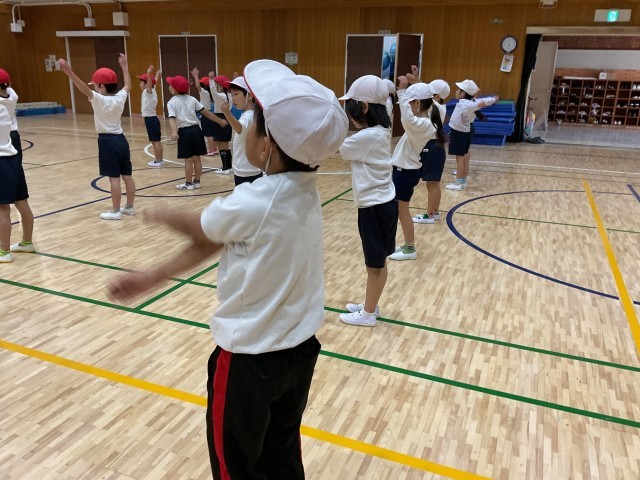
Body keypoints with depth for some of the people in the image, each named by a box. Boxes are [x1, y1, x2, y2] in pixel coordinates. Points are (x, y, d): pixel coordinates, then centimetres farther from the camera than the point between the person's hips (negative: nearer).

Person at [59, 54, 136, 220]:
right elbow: (128, 85, 22)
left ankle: (115, 211, 1)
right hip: (120, 139, 7)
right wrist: (124, 66, 32)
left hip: (107, 141, -7)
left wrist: (69, 72, -40)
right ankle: (130, 207, 19)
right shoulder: (120, 97, 3)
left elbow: (84, 88, -31)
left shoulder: (99, 99, -14)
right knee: (127, 175, 9)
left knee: (114, 177, -5)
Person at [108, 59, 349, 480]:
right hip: (298, 350, 7)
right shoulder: (305, 191, -4)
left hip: (250, 358, -7)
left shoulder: (250, 204, -28)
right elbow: (213, 243, -4)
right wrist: (150, 279, -2)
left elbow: (199, 230, -5)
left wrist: (163, 216, 16)